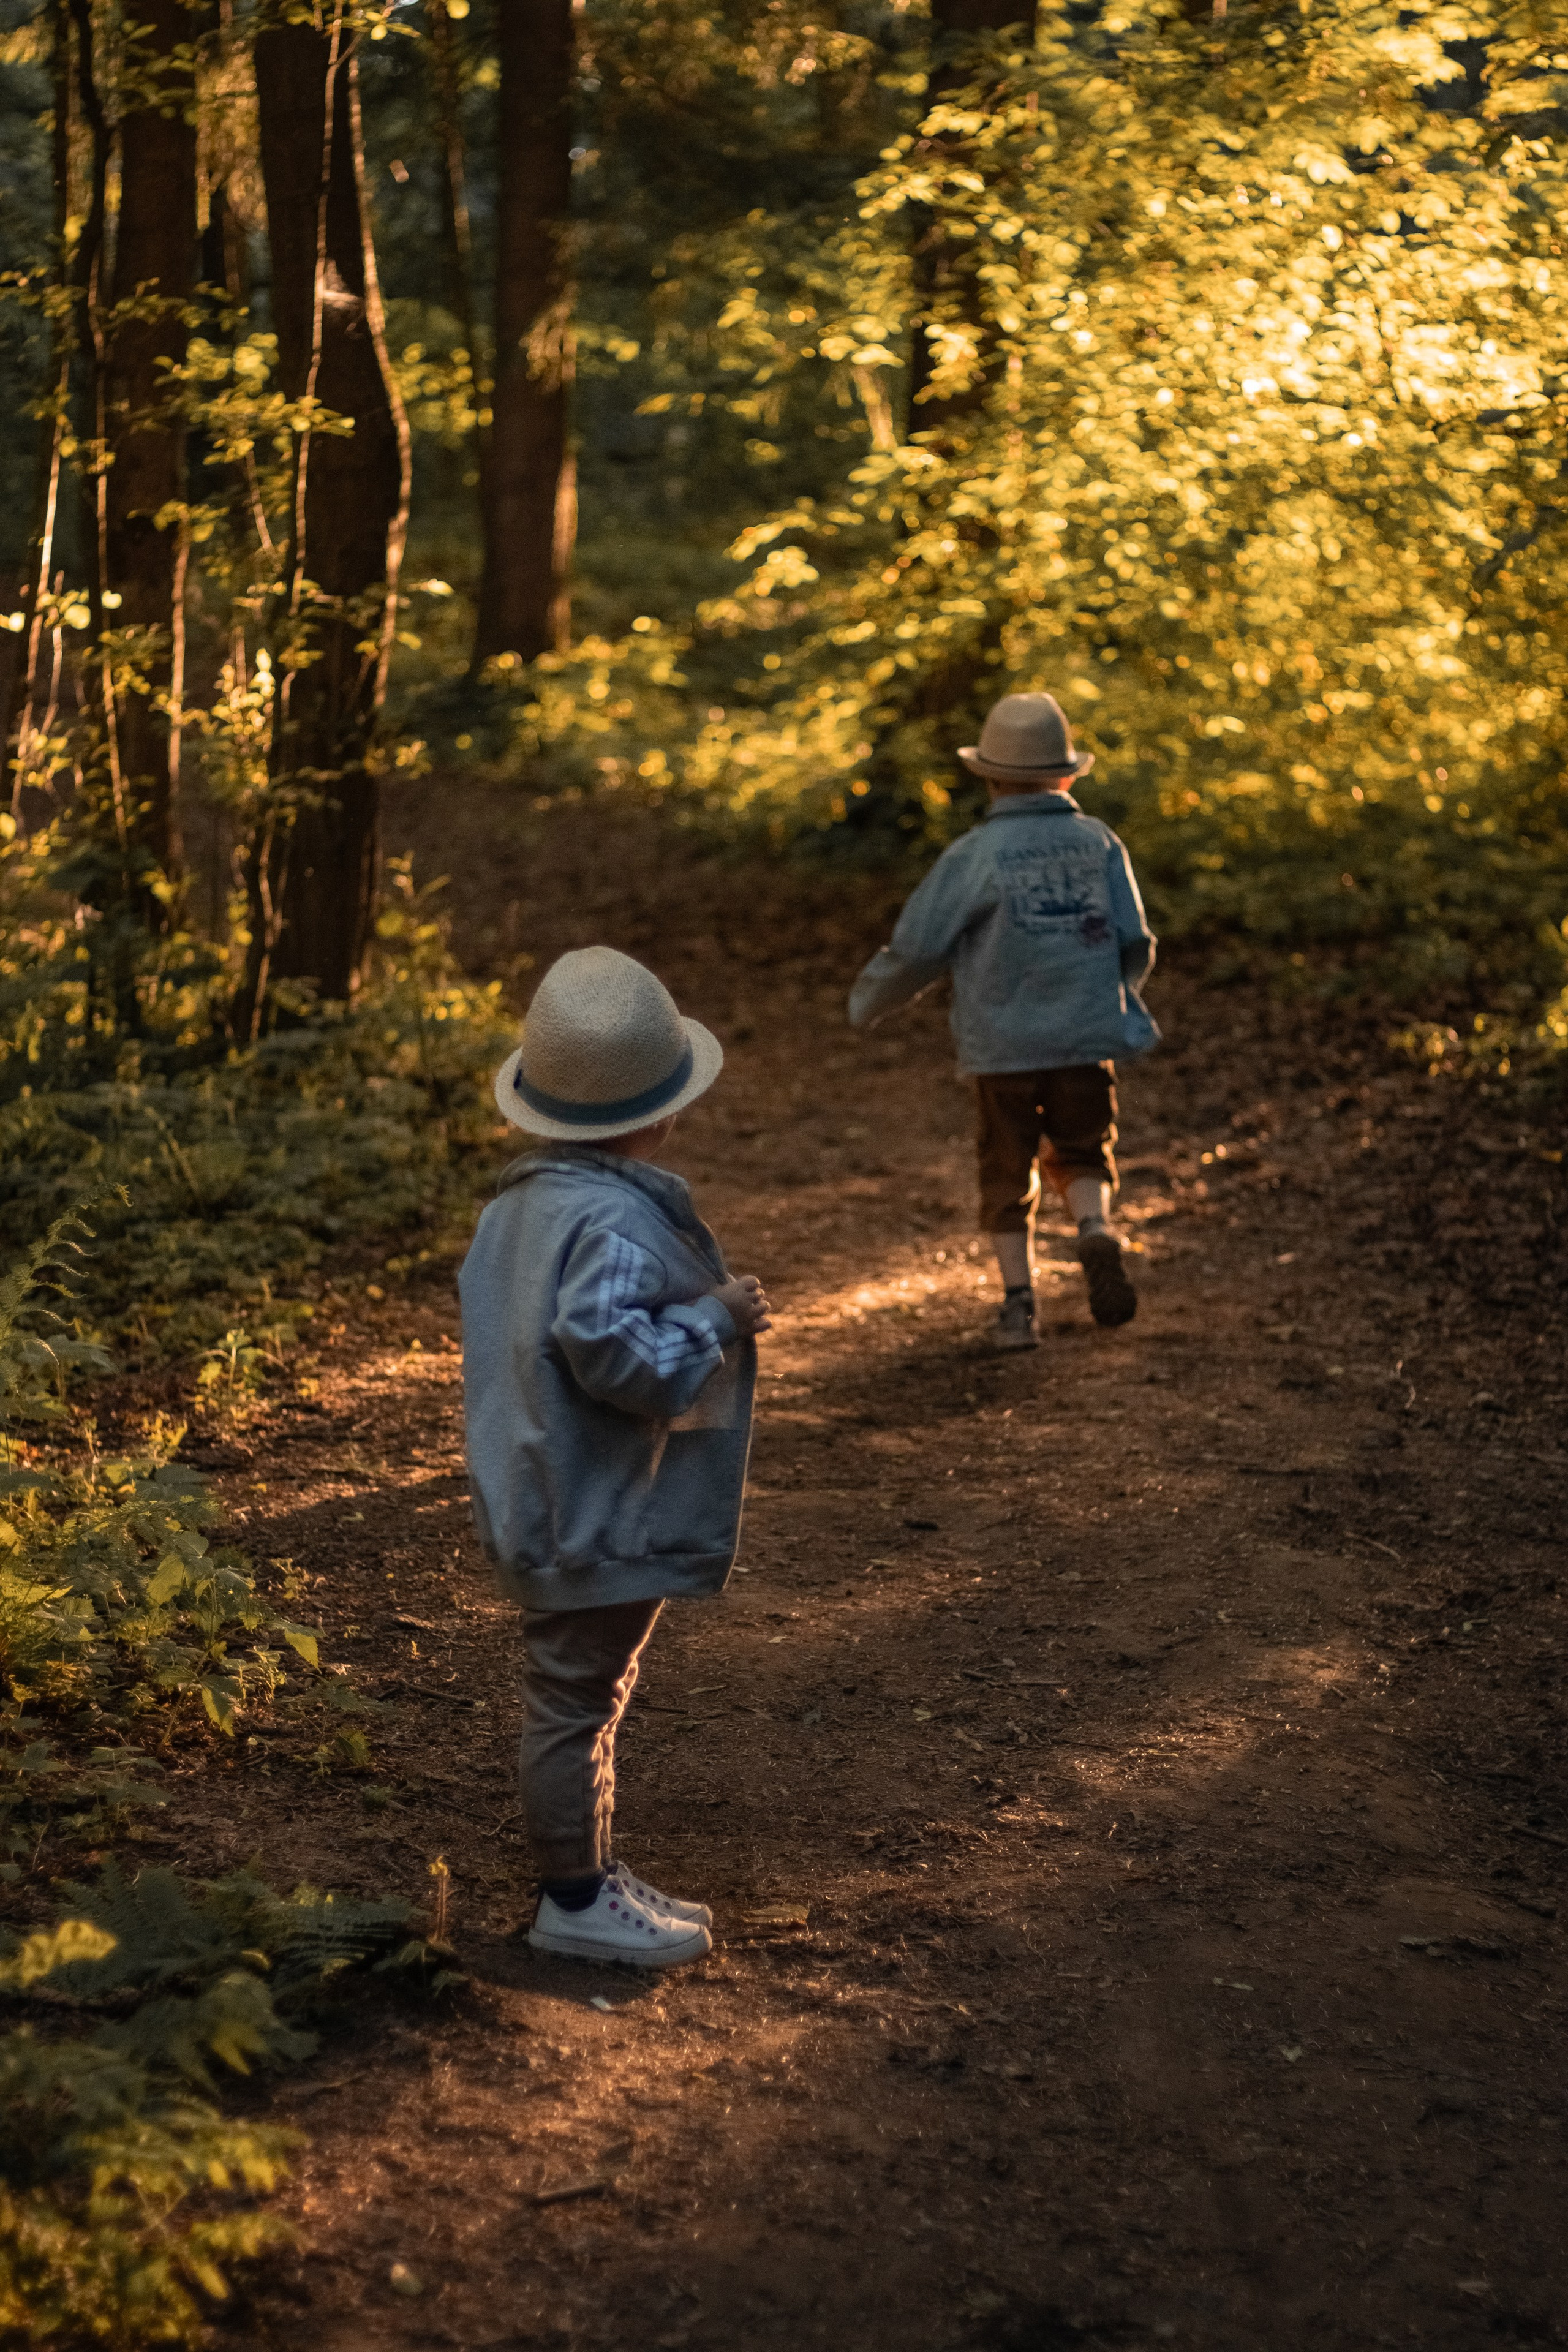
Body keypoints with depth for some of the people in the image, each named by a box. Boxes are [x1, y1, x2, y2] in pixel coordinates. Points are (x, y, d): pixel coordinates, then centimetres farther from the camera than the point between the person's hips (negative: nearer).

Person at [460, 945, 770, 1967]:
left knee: (577, 1696, 20)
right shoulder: (616, 1222, -26)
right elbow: (611, 1346, -35)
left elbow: (484, 1303, 17)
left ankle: (592, 1876, 33)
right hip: (599, 1523, -10)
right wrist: (717, 1318, -21)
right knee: (578, 1702, 2)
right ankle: (577, 1901, 15)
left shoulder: (524, 1196, 6)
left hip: (548, 1507, 10)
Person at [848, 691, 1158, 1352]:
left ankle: (1018, 1304, 14)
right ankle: (1097, 1233, -10)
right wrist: (1116, 998, 24)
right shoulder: (1098, 843, -1)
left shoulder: (973, 855, -11)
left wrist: (868, 1002, 11)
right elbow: (1134, 942, 3)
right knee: (1082, 1154, 18)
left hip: (1002, 1042, -2)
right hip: (1087, 1035, 2)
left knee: (1008, 1173, 12)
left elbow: (915, 948, -7)